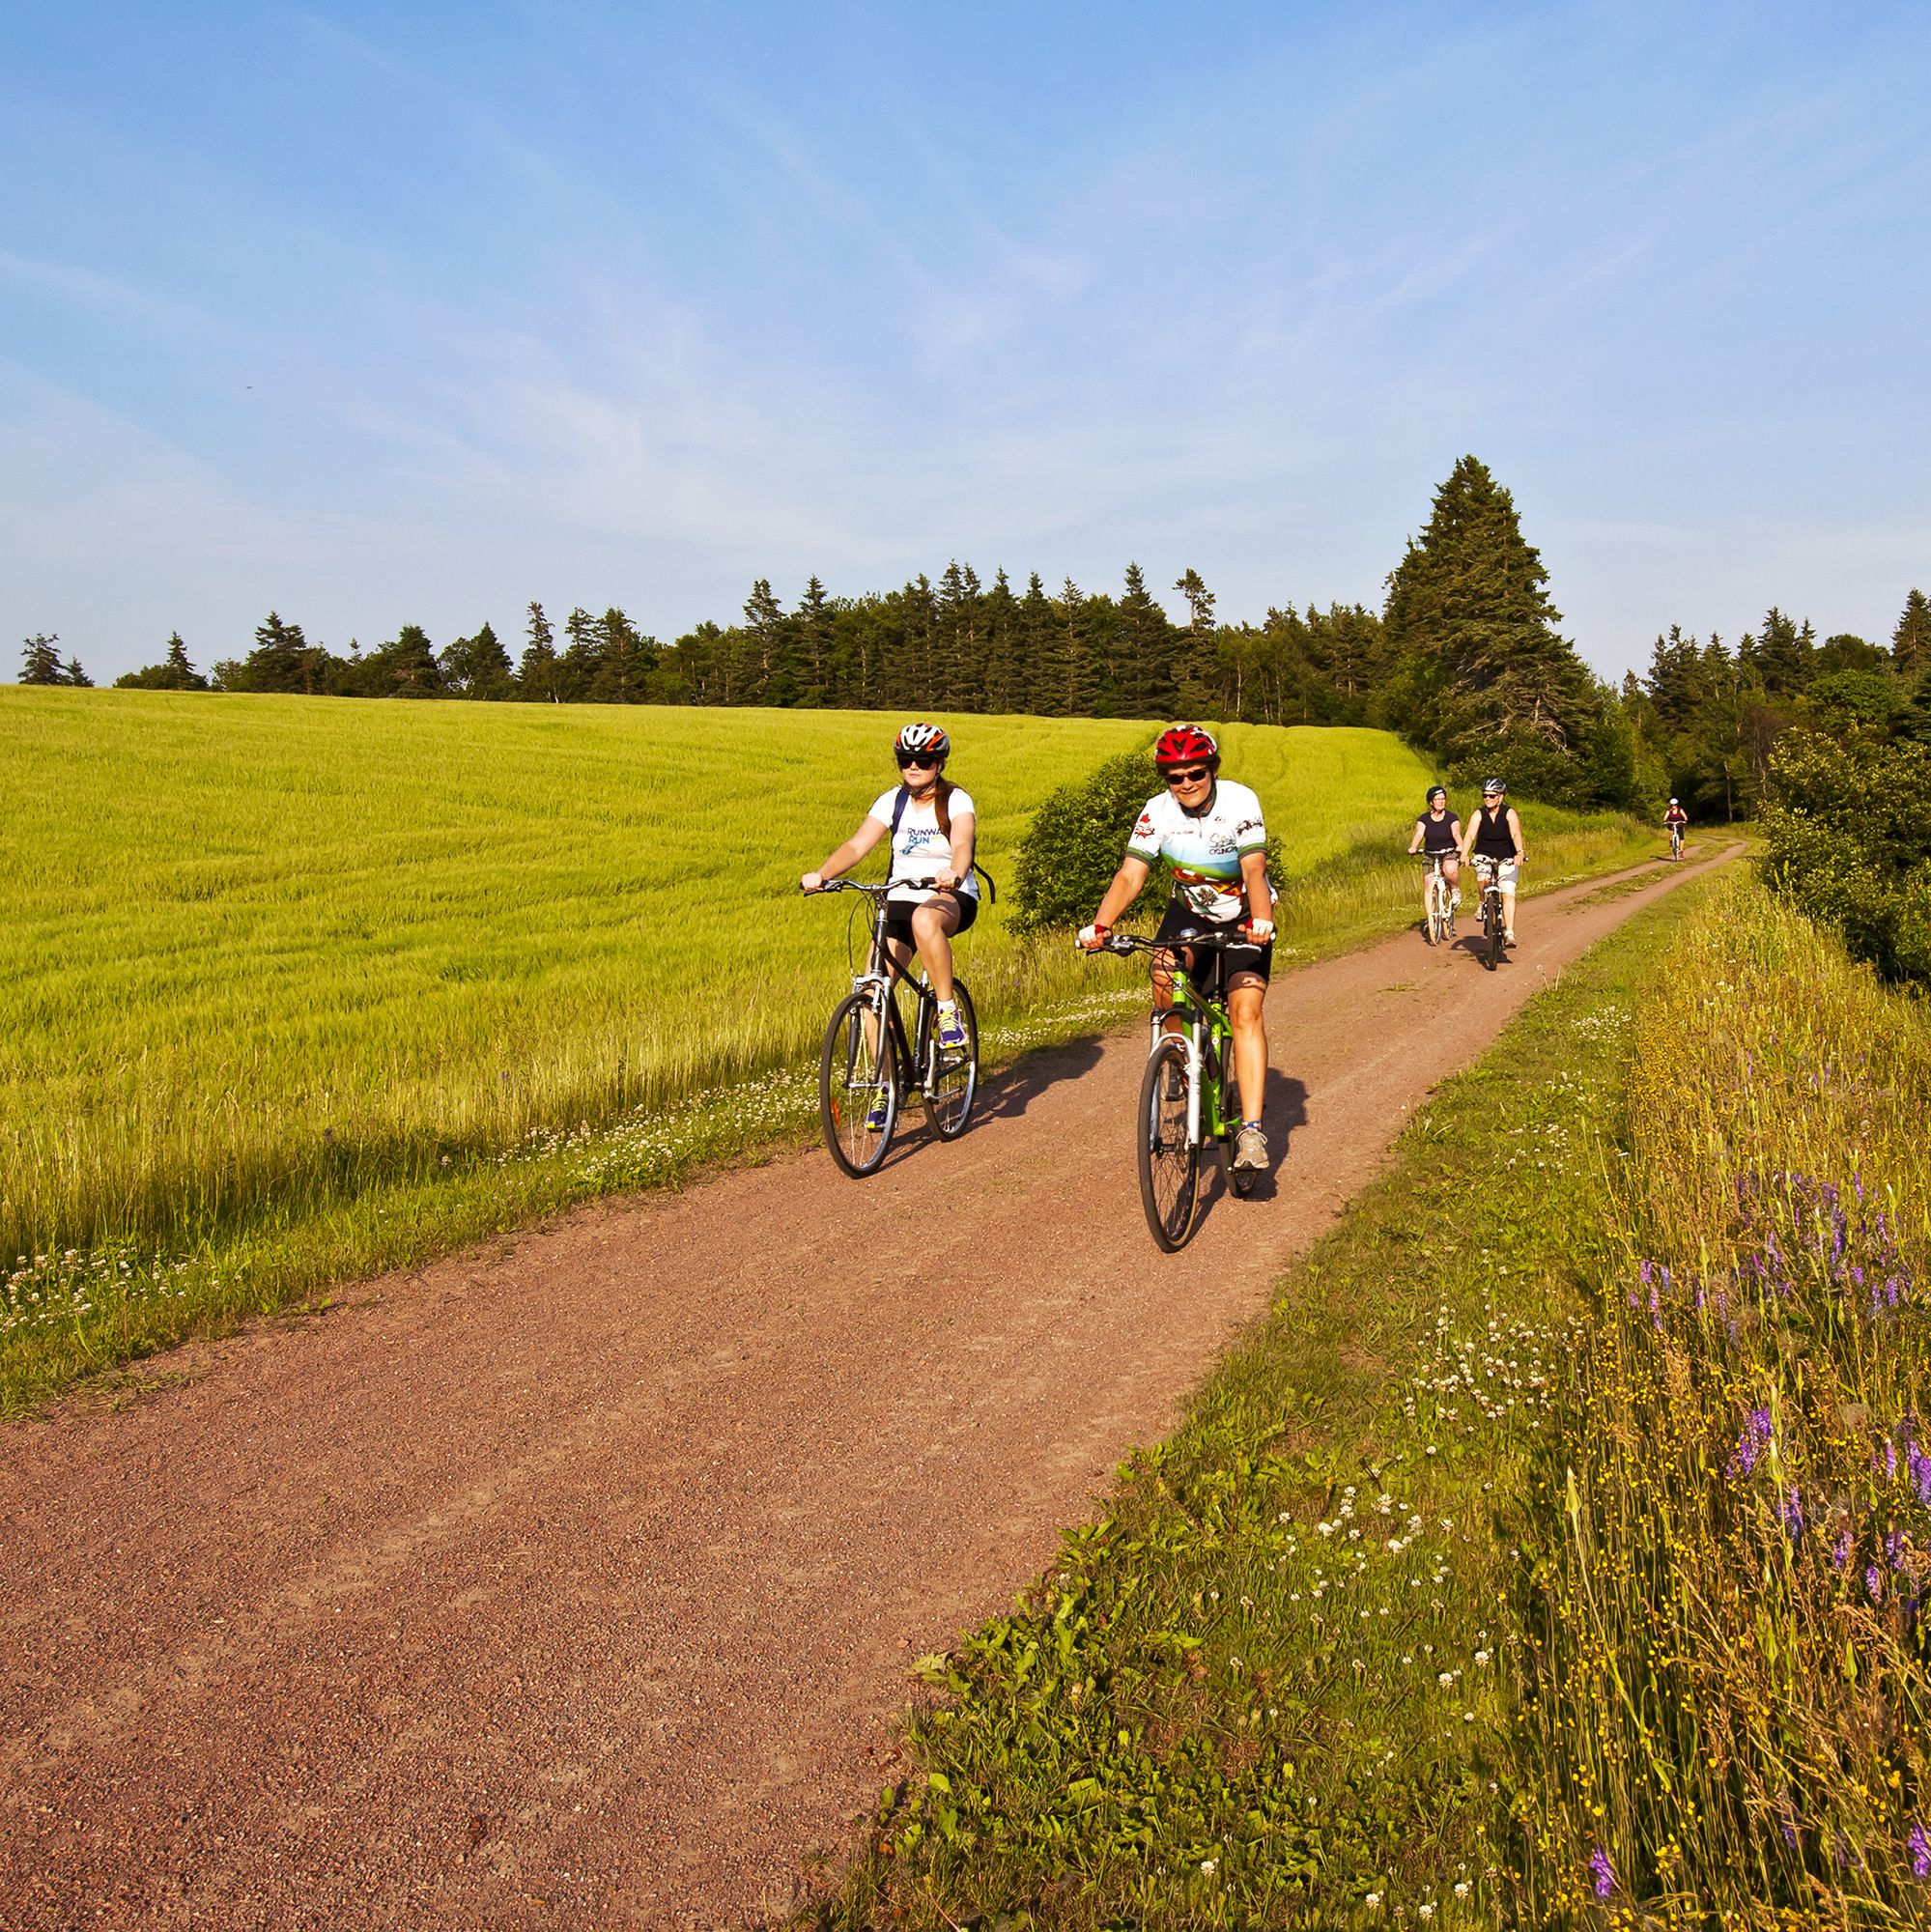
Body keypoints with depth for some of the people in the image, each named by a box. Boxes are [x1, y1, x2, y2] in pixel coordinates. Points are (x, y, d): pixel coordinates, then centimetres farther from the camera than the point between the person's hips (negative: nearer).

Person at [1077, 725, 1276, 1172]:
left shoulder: (1240, 802, -22)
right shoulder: (1157, 811, -16)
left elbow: (1253, 869, -29)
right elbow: (1130, 874, -22)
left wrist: (1260, 919, -49)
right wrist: (1101, 925, -39)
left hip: (1243, 917, -2)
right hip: (1190, 912, 2)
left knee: (1246, 1010, -19)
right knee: (1164, 974, -29)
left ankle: (1251, 1130, -21)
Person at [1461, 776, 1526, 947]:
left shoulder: (1509, 813, -12)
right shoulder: (1479, 815, -8)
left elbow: (1516, 834, -27)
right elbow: (1470, 835, -23)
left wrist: (1520, 853, -46)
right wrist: (1464, 854, -41)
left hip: (1507, 860, -2)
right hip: (1484, 856, 2)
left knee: (1508, 893, -17)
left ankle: (1509, 933, -19)